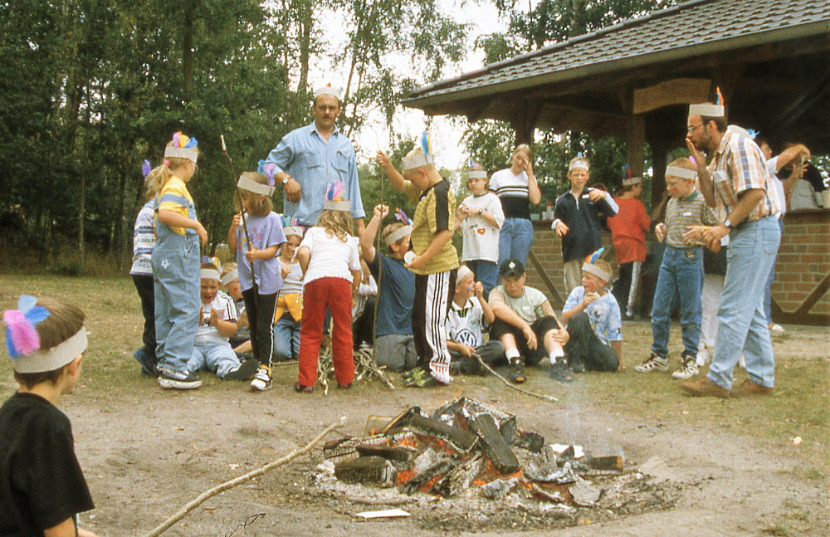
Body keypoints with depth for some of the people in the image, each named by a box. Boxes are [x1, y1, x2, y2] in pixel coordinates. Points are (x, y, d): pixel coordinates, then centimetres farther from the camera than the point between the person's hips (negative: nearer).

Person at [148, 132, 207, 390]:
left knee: (166, 313, 12)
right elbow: (165, 213, -29)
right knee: (187, 311, -8)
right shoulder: (176, 187, -12)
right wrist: (196, 225, -22)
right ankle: (174, 368, -10)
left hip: (163, 256, 10)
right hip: (179, 255, -10)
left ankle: (165, 363, 19)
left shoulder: (165, 186, 17)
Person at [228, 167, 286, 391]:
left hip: (267, 281, -6)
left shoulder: (272, 219, -7)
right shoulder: (244, 219, 9)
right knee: (253, 327, 14)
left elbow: (273, 249, -11)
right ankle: (259, 365, 24)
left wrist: (258, 254, -31)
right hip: (248, 280, 7)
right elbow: (233, 247, 9)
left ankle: (265, 370, -8)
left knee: (264, 326, -8)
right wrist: (233, 228, -8)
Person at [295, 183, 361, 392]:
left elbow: (303, 253, 0)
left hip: (315, 280, -1)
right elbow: (356, 270, 26)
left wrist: (305, 274, 15)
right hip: (341, 280, 1)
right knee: (343, 332, 10)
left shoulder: (313, 232, 20)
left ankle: (306, 381, 4)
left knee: (310, 333, 5)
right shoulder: (349, 239, 27)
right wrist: (353, 292, 41)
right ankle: (345, 379, 15)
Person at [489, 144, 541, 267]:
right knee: (501, 266, -12)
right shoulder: (498, 176, 12)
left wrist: (530, 174, 2)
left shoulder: (530, 178, 16)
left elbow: (535, 200, -1)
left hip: (523, 226, 2)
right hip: (502, 225, -2)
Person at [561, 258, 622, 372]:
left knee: (612, 363, -30)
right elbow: (565, 318, -12)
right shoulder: (577, 292, -2)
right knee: (580, 317, -30)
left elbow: (615, 333, 1)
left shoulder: (610, 302, -3)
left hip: (597, 344, 0)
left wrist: (618, 360, 4)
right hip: (574, 342, 0)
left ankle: (585, 363, -5)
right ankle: (576, 360, -22)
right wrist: (582, 306, -26)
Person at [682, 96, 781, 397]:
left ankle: (718, 380, -6)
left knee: (733, 309, -9)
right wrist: (700, 165, 4)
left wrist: (725, 226, -22)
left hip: (756, 231, -10)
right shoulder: (718, 155, 17)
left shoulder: (738, 146, -13)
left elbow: (755, 193, -22)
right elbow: (713, 200, 12)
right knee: (750, 310, 12)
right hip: (745, 235, 10)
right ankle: (762, 379, 17)